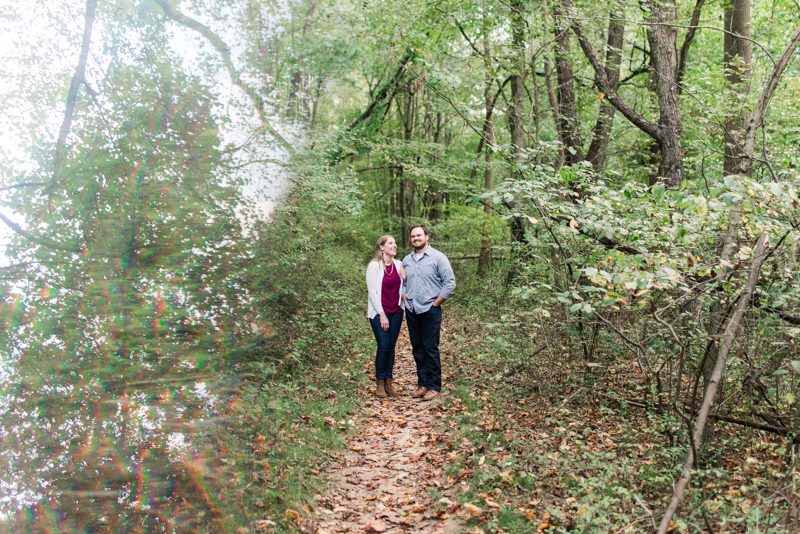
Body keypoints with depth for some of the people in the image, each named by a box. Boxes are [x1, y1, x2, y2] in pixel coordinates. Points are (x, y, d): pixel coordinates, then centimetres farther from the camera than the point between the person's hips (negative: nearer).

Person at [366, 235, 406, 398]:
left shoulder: (399, 265, 8)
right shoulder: (374, 265, -7)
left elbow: (403, 290, 15)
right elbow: (372, 292, -10)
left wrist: (405, 278, -5)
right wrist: (382, 315, -12)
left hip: (396, 312, 5)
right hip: (379, 312, -5)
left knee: (391, 346, 4)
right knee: (383, 346, -11)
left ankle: (389, 382, 10)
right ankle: (380, 383, 1)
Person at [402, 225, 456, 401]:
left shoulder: (438, 257, -5)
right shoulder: (406, 260, 11)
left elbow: (450, 283, -7)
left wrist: (436, 303, -8)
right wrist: (405, 299, 7)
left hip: (430, 310, -5)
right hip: (411, 311, 5)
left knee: (431, 348, -3)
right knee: (417, 348, 9)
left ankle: (434, 386, 5)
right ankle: (422, 384, 19)